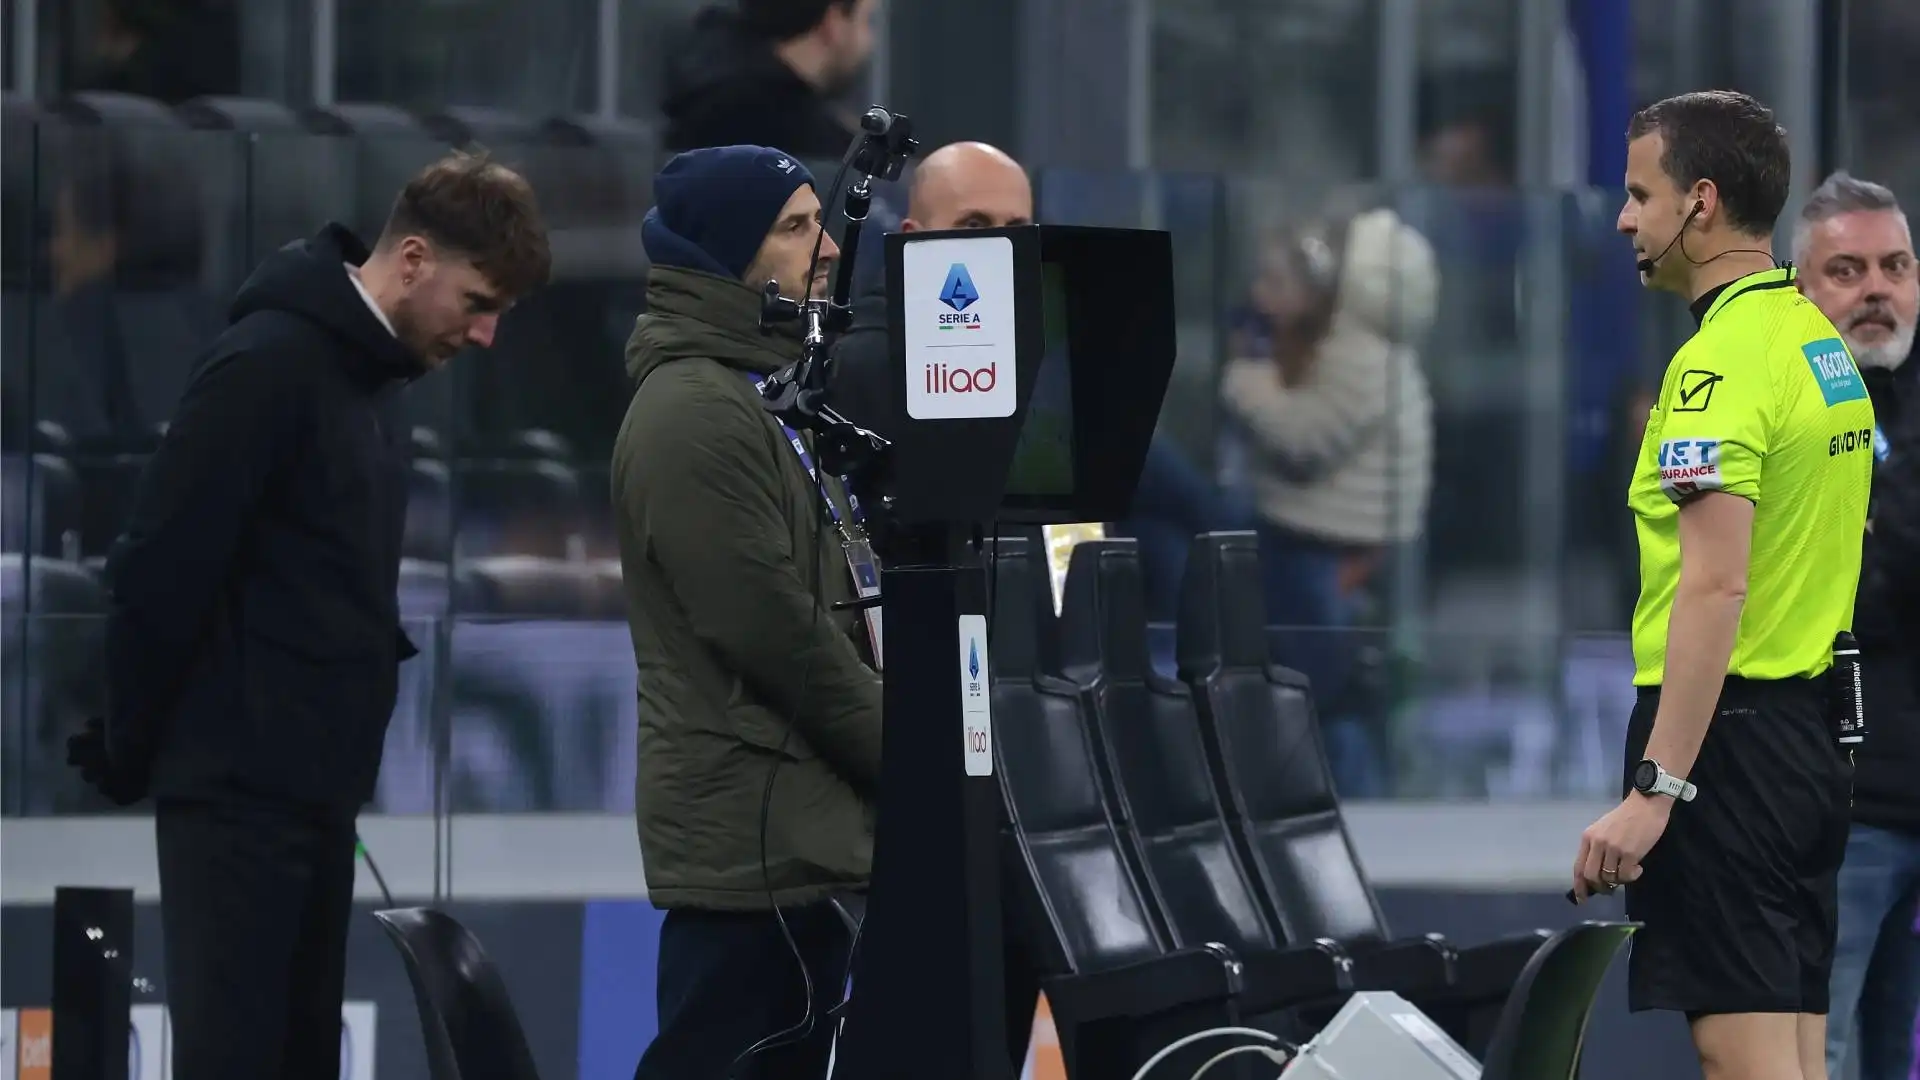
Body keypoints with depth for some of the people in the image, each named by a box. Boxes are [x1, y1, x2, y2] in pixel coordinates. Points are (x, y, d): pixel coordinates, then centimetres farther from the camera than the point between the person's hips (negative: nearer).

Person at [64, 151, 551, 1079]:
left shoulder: (364, 375, 14)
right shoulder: (269, 365, -15)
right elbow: (161, 566, -17)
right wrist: (130, 747, -8)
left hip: (314, 785, 9)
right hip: (238, 783, -9)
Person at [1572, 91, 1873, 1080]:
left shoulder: (1722, 359, -16)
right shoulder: (1820, 341, 13)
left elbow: (1716, 586, -24)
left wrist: (1654, 790, -26)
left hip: (1723, 729, -10)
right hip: (1811, 728, 10)